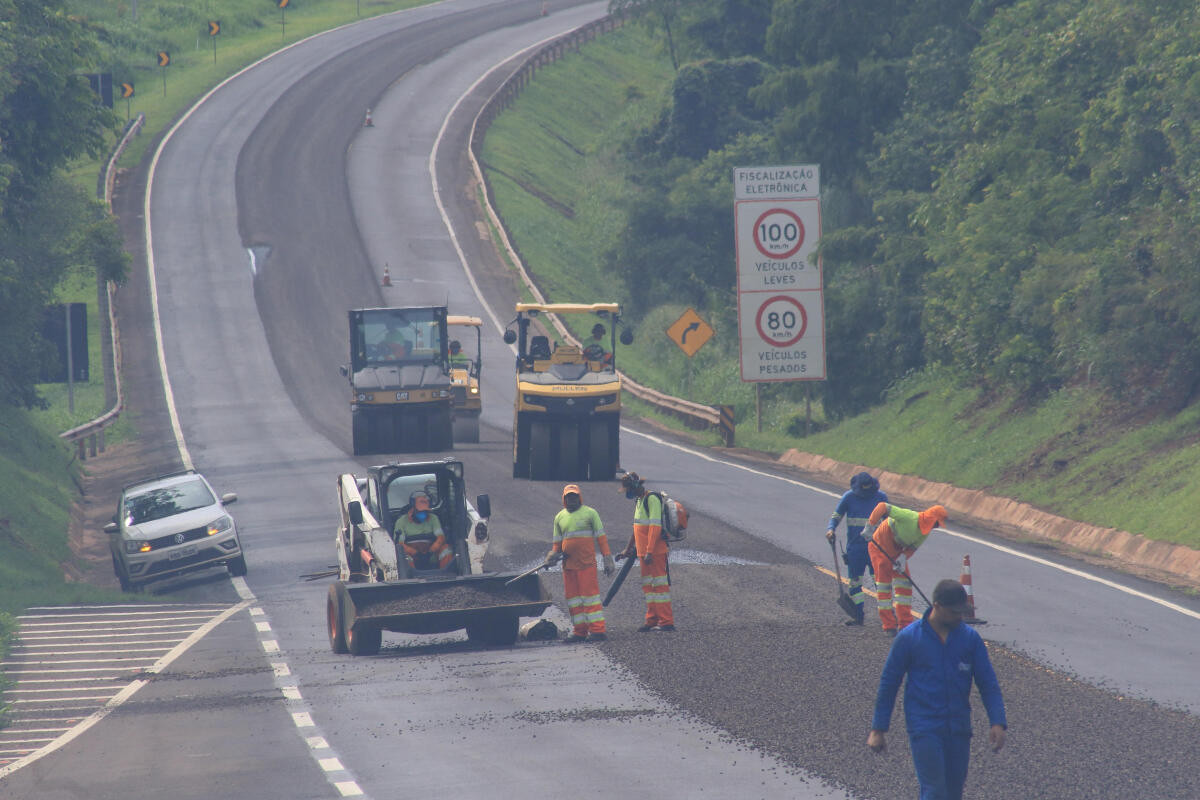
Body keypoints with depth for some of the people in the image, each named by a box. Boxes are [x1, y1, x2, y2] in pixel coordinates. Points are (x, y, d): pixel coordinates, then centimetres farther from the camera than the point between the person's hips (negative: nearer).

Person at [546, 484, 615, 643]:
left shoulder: (590, 513, 2)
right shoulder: (560, 517, 15)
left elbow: (601, 537, 2)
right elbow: (558, 542, 21)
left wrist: (607, 558, -3)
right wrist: (553, 555, 1)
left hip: (586, 563, -5)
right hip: (568, 564, 5)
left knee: (589, 593, -9)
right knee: (572, 596, 4)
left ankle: (597, 630, -9)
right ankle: (580, 631, 9)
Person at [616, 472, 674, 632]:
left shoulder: (652, 499, -14)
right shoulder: (639, 501, 17)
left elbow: (655, 527, -20)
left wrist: (649, 552, -24)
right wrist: (628, 549, 30)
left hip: (656, 551, -10)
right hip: (644, 552, 10)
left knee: (659, 583, -8)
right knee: (648, 585, 12)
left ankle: (667, 622, -7)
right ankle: (652, 620, 18)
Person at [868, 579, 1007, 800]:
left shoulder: (970, 638, 3)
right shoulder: (909, 638, -6)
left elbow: (988, 684, 4)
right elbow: (888, 684, 2)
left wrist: (998, 723, -9)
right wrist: (878, 729, 3)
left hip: (959, 731, 4)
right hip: (924, 729, -4)